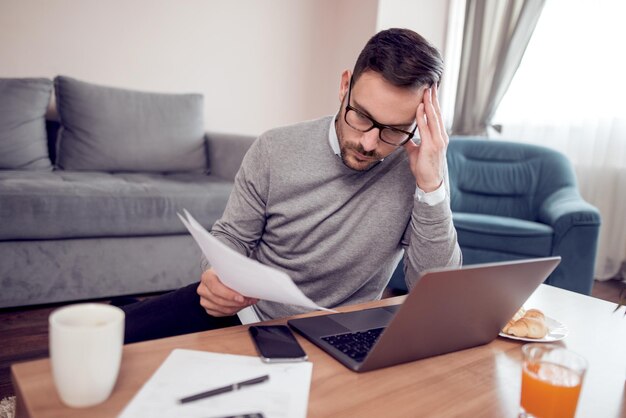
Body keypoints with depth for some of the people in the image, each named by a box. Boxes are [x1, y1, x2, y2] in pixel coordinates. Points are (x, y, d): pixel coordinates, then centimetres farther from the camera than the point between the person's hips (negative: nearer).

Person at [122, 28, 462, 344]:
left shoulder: (421, 168, -15)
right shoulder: (274, 151, -12)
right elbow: (232, 236, 0)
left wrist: (432, 186, -28)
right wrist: (217, 277, -23)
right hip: (246, 309, 2)